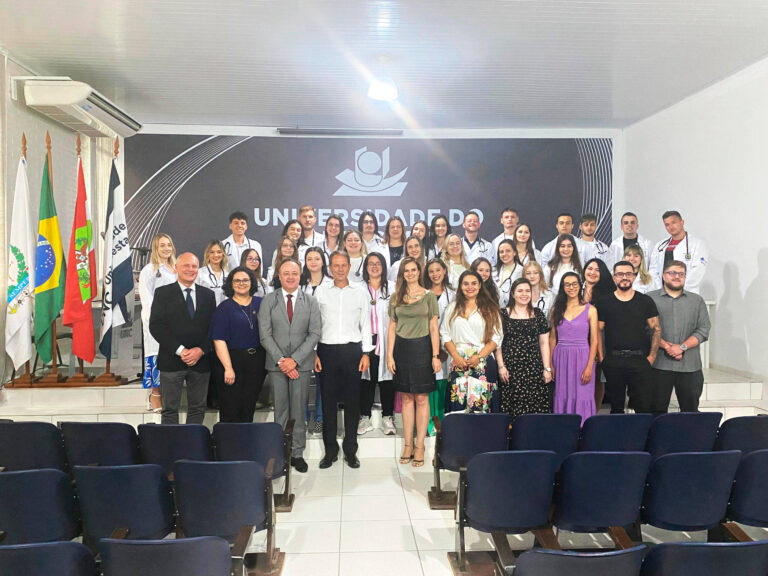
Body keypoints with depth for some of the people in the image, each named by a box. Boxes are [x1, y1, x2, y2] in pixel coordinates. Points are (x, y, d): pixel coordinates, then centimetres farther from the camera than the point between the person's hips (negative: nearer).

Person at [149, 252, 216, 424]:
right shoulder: (163, 293, 2)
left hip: (201, 361, 3)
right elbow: (156, 326, -6)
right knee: (170, 410, 4)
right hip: (171, 361, -2)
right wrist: (180, 350, -14)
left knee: (198, 409, 8)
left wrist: (201, 350, -10)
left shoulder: (208, 295, 11)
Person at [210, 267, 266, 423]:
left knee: (249, 408, 10)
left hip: (257, 363, 3)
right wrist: (228, 368, -16)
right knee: (230, 412, 1)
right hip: (232, 360, -3)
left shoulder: (261, 304, 7)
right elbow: (219, 340, -9)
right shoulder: (225, 307, -2)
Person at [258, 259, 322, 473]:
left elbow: (314, 334, -1)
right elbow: (265, 335, -2)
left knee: (299, 411, 4)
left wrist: (294, 359, -10)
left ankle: (298, 453, 14)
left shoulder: (310, 301, 5)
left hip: (301, 363, 0)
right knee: (280, 411, 3)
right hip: (276, 364, 0)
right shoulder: (268, 301, 4)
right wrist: (280, 360, -11)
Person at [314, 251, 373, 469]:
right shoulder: (321, 292, 7)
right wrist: (314, 353, 0)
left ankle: (350, 450, 16)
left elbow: (365, 324, 8)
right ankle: (330, 450, 16)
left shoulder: (359, 291, 7)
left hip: (352, 350, 0)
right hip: (327, 350, 0)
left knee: (352, 401, 4)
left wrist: (366, 353, 1)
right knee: (328, 400, 4)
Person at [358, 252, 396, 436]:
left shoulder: (392, 288, 7)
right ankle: (365, 417, 13)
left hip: (386, 340, 0)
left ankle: (387, 417, 13)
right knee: (367, 378, 3)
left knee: (387, 377, 2)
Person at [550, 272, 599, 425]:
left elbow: (594, 340, -2)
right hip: (561, 358, 2)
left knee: (582, 398, -1)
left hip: (582, 357, -2)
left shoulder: (590, 309, 1)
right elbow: (552, 338, 10)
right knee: (562, 397, 5)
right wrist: (550, 364, 2)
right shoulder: (556, 309, 8)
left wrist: (589, 367, -10)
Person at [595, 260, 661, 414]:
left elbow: (656, 330, 8)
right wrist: (601, 357, -2)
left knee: (645, 407, -4)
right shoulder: (604, 302, 6)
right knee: (616, 407, 9)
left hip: (640, 360, 0)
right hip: (612, 362, 0)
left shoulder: (646, 301, 8)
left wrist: (652, 356, -1)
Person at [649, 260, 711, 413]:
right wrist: (666, 346, -14)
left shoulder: (697, 301, 14)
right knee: (657, 410, 2)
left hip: (690, 366, 2)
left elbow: (703, 330, 5)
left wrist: (682, 347, -9)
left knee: (691, 411, 7)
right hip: (659, 365, -2)